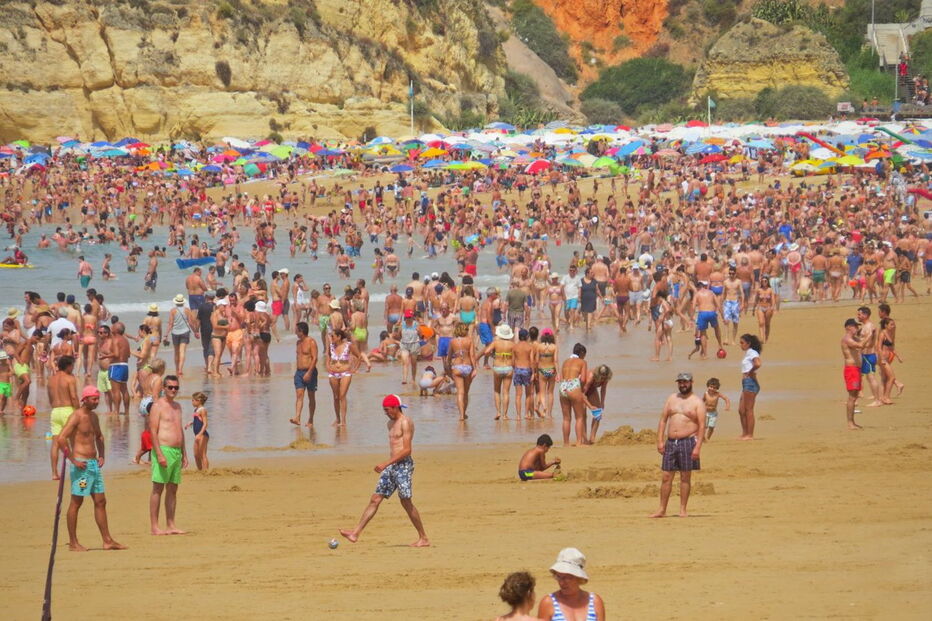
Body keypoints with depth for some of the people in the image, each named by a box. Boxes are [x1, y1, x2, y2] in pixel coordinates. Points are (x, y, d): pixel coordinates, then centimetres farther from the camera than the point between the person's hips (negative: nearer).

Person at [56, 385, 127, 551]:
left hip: (94, 463, 9)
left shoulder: (94, 416, 14)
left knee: (100, 502, 9)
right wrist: (73, 460, -20)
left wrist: (101, 455, 16)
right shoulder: (76, 416, -12)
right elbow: (61, 439, -22)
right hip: (81, 464, -9)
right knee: (76, 503, -2)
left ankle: (107, 541, 12)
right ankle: (73, 543, 2)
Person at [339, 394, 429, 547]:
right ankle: (356, 533, 0)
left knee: (406, 502, -5)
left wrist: (386, 464, -22)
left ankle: (424, 538, 4)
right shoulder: (391, 423, 18)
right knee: (375, 499, 3)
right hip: (391, 467, 9)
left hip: (403, 465, -9)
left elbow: (407, 450, -18)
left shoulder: (405, 423, -10)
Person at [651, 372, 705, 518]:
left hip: (687, 441, -4)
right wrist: (660, 441, 2)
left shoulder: (697, 402, 0)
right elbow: (663, 420, 12)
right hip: (670, 442, 4)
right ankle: (662, 509, 8)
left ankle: (683, 510, 7)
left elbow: (702, 426, -6)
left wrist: (698, 447, -15)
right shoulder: (671, 399, 13)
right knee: (666, 476, 4)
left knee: (685, 477, 1)